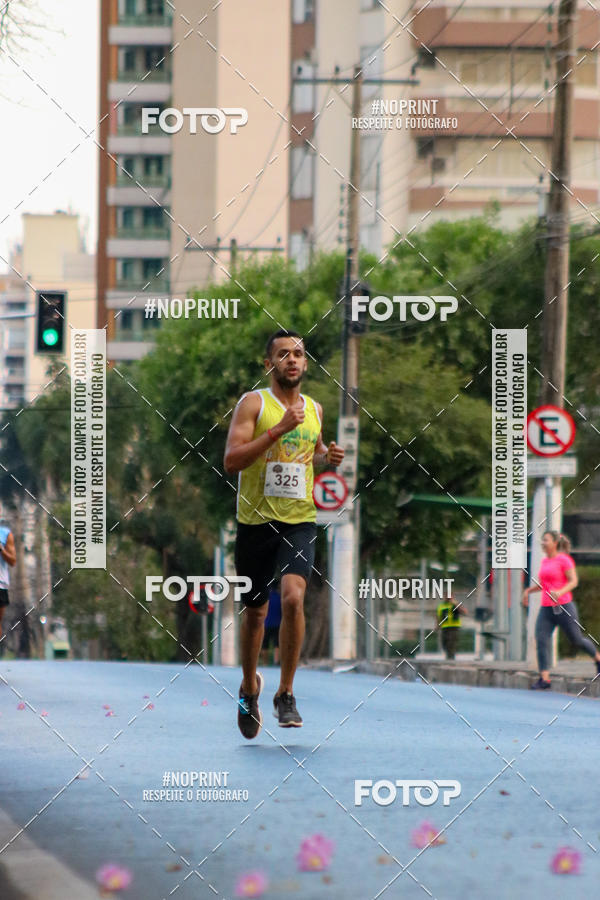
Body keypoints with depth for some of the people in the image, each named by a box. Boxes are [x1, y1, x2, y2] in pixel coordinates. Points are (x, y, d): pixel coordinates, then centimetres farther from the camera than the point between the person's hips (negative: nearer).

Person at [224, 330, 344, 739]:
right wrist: (279, 430, -21)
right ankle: (250, 686, 35)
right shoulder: (253, 403, -4)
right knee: (255, 610, 10)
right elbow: (231, 460, -15)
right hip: (256, 521, -2)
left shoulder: (315, 409, 10)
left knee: (293, 597, -20)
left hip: (300, 520, 2)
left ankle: (286, 693, -9)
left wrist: (328, 457, 5)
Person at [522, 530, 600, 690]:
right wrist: (528, 590, 8)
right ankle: (544, 678, -13)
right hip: (546, 609, 6)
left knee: (577, 640, 9)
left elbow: (574, 581, -11)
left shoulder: (564, 560, -7)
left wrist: (560, 592, -28)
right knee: (541, 641, -11)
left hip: (564, 607, -6)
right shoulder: (545, 561, 13)